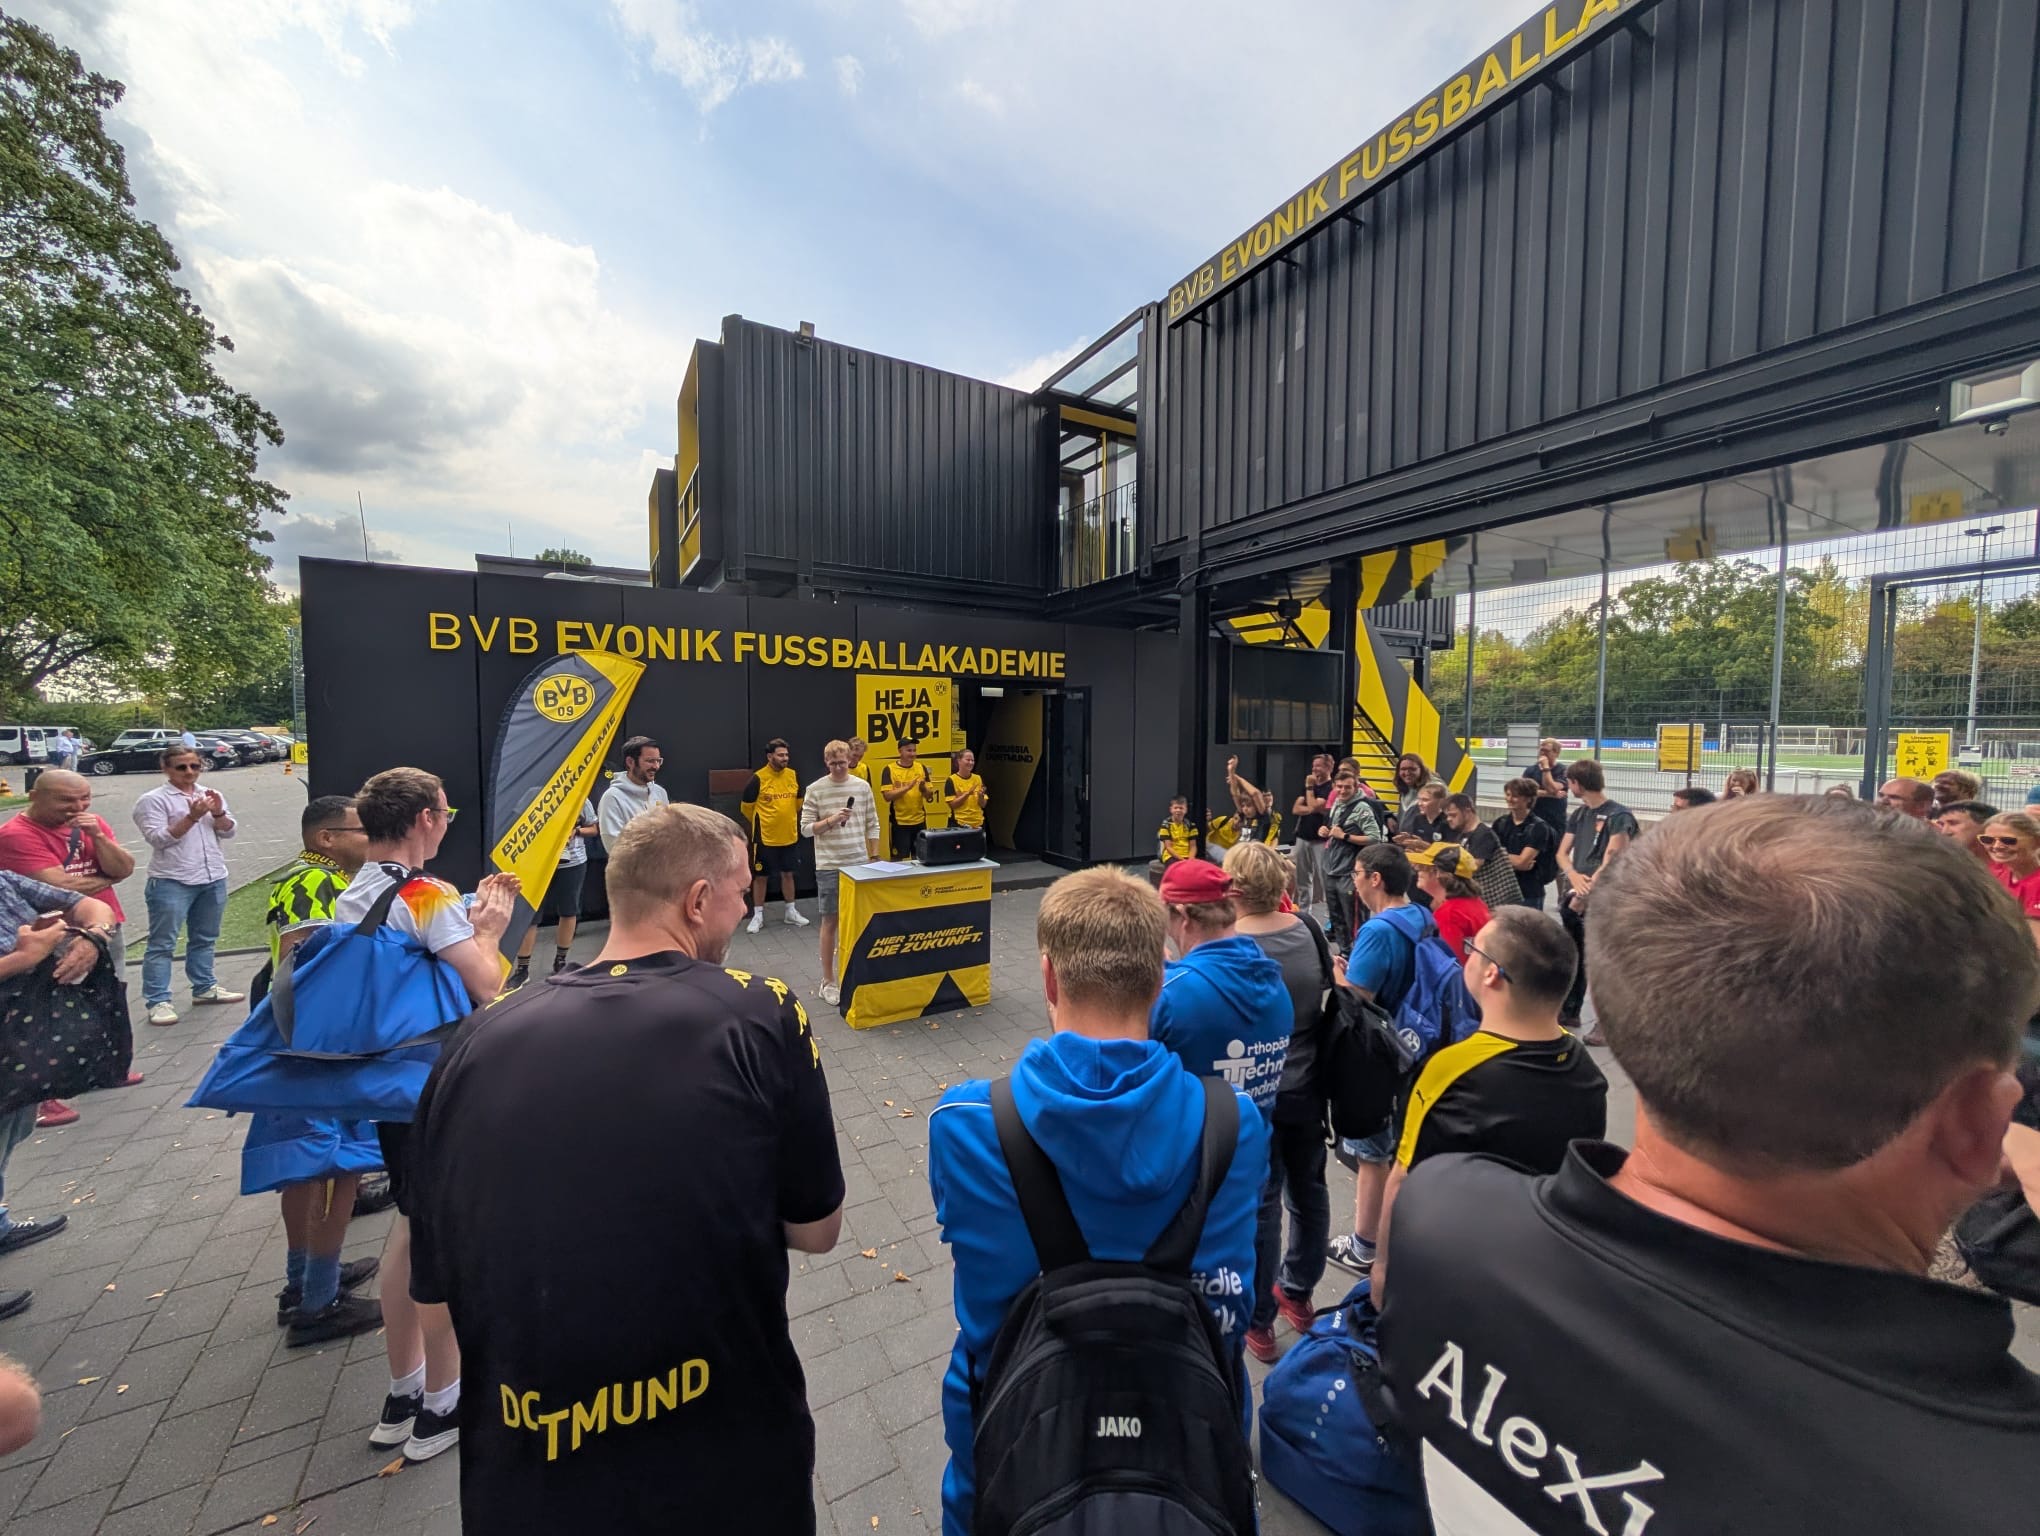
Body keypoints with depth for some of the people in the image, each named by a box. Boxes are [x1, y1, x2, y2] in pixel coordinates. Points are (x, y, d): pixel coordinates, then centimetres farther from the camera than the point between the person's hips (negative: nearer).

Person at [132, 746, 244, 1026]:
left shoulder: (209, 795, 12)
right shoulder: (153, 800, -4)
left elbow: (228, 832, 9)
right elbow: (158, 839, -13)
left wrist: (218, 813, -9)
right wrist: (192, 817, -21)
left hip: (213, 879, 5)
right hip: (172, 882, -5)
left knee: (204, 939, 15)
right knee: (162, 943, -1)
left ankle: (204, 988, 26)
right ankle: (157, 1001, 3)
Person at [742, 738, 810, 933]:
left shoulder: (794, 776, 0)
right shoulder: (758, 778, -13)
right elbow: (747, 806, -2)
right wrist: (762, 822, 10)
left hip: (789, 836, 4)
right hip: (765, 837, -4)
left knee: (787, 874, 15)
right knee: (760, 876, 7)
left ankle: (791, 912, 27)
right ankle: (758, 915, 20)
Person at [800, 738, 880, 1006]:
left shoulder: (863, 787, 4)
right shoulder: (815, 790, -4)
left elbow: (873, 825, 8)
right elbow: (806, 828, -4)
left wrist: (874, 858, 5)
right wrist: (831, 820, -19)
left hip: (859, 863, 3)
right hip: (829, 866, -3)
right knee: (830, 922, 4)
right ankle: (828, 981, 16)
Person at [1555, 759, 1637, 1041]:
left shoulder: (1619, 815, -10)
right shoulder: (1578, 815, 12)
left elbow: (1612, 861, -16)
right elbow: (1562, 853, 8)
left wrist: (1586, 892, -16)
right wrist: (1575, 877, -12)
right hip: (1575, 894, 7)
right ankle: (1569, 1011, 29)